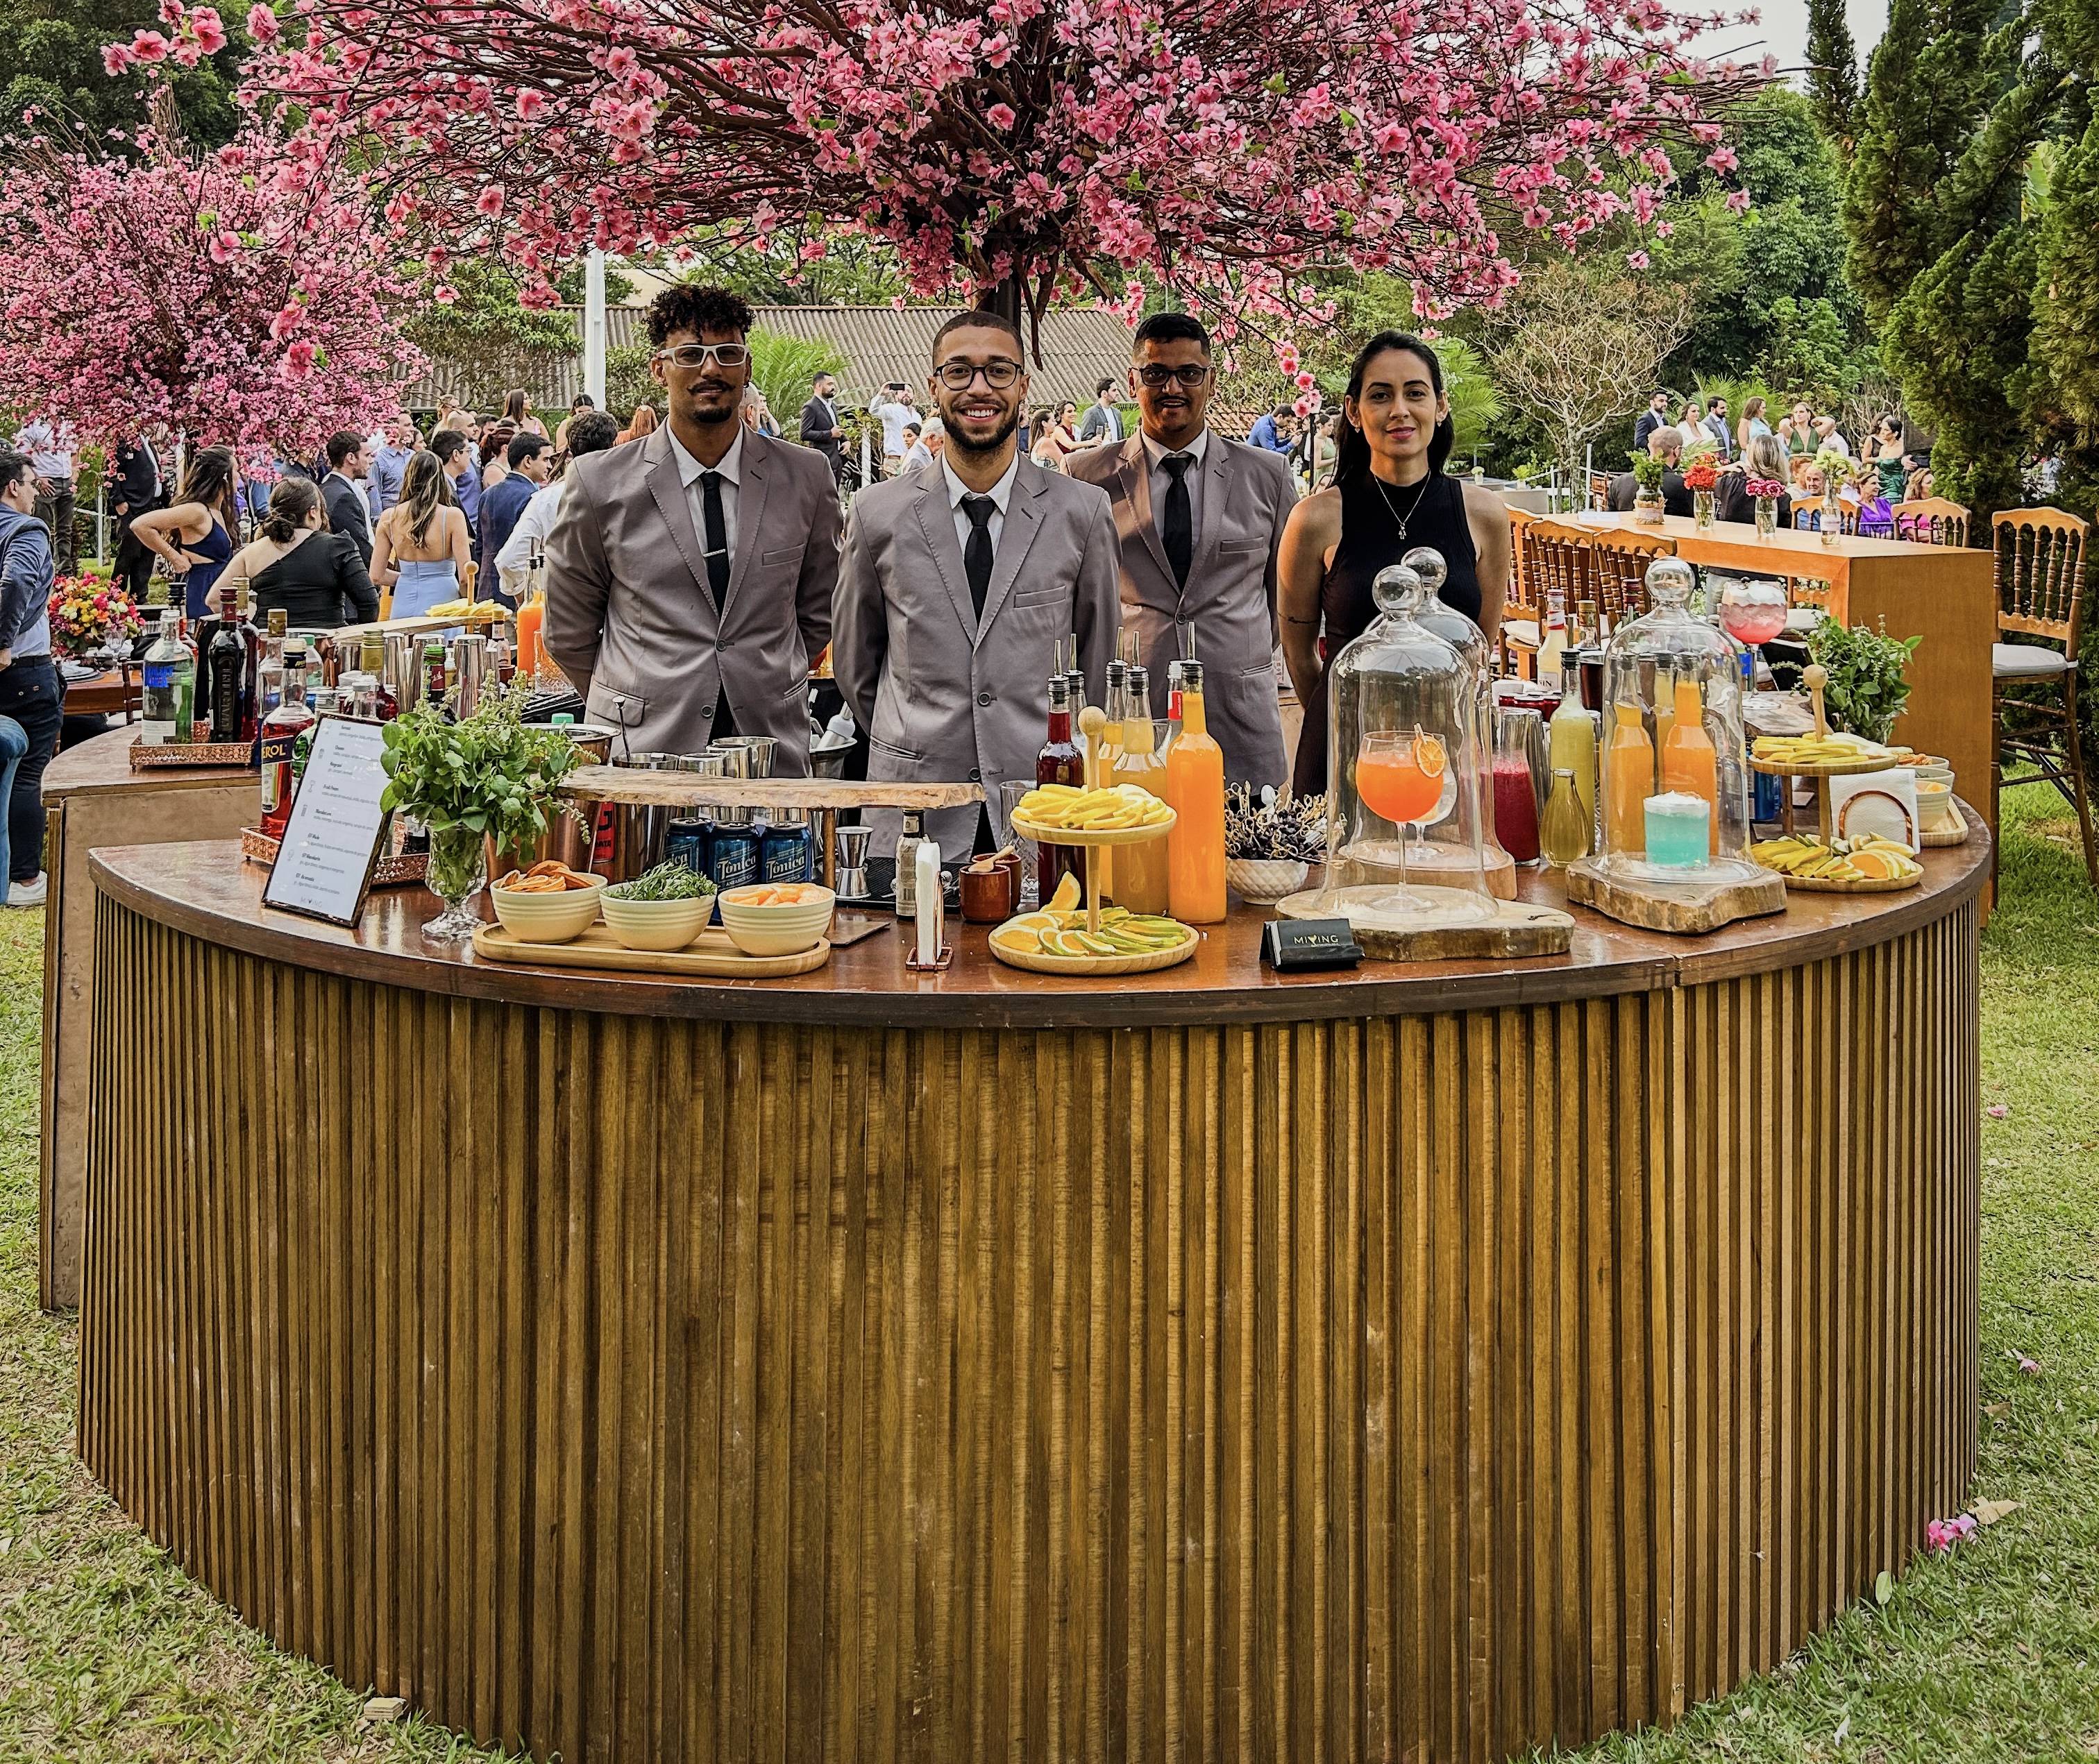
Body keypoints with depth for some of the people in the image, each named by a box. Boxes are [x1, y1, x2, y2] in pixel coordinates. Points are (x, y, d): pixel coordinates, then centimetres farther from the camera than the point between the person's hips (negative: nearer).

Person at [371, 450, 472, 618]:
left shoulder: (389, 517, 3)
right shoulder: (452, 516, -7)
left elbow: (377, 576, 5)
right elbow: (465, 576, -8)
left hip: (403, 609, 3)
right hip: (441, 602, -3)